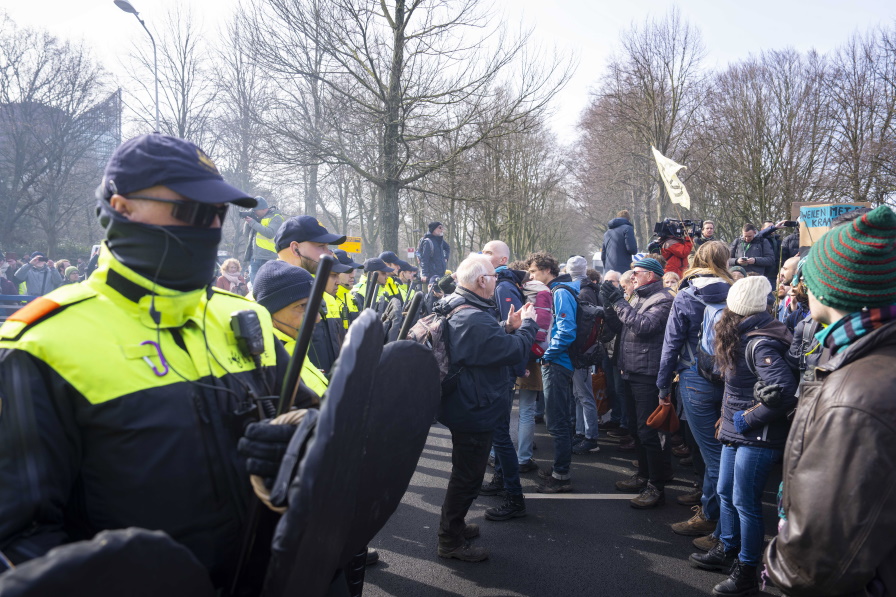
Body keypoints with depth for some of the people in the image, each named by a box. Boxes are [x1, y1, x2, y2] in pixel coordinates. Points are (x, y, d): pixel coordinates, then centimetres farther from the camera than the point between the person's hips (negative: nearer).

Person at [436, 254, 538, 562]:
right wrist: (528, 324, -9)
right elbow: (515, 352, -25)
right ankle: (451, 541, 19)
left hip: (464, 407, 11)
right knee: (467, 476, 4)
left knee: (465, 472, 25)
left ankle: (453, 525, 41)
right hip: (475, 412, -11)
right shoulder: (474, 320, -30)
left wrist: (508, 328, 2)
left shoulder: (458, 311, 6)